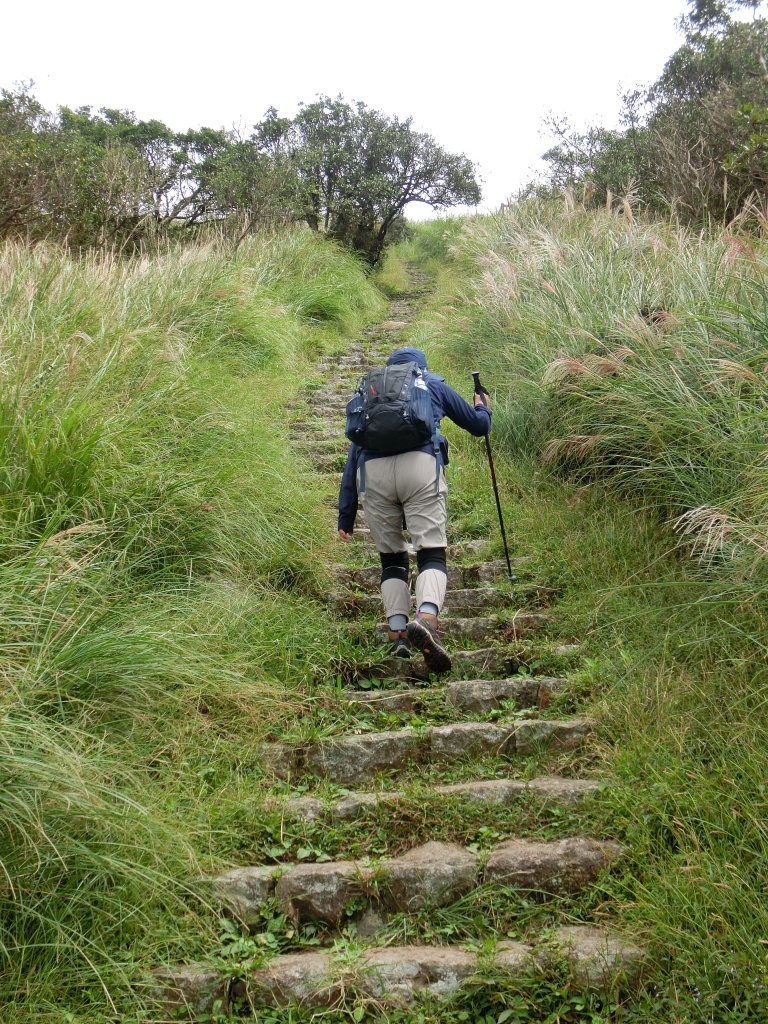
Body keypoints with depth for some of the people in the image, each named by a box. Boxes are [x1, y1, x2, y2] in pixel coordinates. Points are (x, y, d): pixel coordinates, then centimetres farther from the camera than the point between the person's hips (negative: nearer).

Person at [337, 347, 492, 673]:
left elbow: (353, 453, 27)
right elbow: (480, 425, 36)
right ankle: (426, 619, -33)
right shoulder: (434, 385, 29)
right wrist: (483, 408, 60)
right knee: (432, 552, -6)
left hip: (372, 472, 2)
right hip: (420, 464, -2)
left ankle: (398, 634, 1)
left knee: (391, 557, 14)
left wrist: (346, 515, 25)